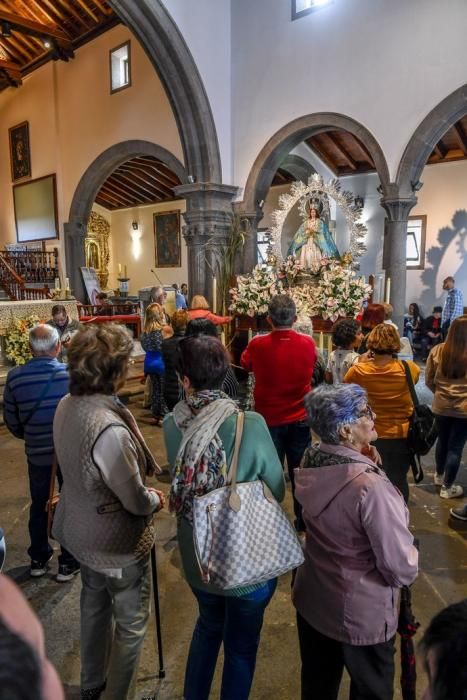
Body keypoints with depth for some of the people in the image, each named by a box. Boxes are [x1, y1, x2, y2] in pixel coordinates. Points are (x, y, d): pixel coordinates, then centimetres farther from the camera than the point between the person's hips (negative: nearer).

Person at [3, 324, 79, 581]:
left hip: (37, 454, 2)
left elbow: (11, 420, -1)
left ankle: (38, 559, 38)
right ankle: (68, 563, 26)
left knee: (39, 506, 22)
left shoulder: (15, 377, -12)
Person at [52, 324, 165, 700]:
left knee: (94, 604, 29)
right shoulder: (110, 429, -36)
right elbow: (136, 501, -25)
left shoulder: (66, 405, -10)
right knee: (131, 623, 16)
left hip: (81, 530, 8)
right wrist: (155, 499, -3)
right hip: (118, 542, -8)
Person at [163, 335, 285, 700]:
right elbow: (278, 489, -12)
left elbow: (180, 482, 0)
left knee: (208, 626, 32)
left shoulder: (172, 425, -15)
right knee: (241, 646, 22)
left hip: (196, 558, 4)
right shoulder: (251, 424, -26)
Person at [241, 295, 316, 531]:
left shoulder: (257, 345, -18)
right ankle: (303, 521, 31)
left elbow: (245, 364, 5)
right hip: (300, 420, 2)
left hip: (269, 420, -1)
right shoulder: (308, 344, -12)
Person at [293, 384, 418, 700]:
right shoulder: (371, 487, -34)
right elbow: (402, 569, -25)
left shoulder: (309, 463, -12)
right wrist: (411, 555, -3)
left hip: (311, 598, 6)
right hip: (362, 615, -6)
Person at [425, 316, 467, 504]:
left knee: (442, 441, 23)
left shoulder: (437, 351, -9)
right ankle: (448, 487, 21)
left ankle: (439, 476, 42)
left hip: (441, 406, 3)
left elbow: (429, 380, 0)